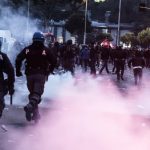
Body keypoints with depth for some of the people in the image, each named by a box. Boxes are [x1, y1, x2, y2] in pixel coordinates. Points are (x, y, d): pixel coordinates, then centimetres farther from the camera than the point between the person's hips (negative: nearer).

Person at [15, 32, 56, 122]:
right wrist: (49, 71, 13)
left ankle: (36, 114, 13)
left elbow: (18, 59, 1)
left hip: (29, 74, 3)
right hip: (41, 74, -3)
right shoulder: (46, 50, 1)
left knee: (32, 93, 14)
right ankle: (30, 106, -37)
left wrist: (18, 71, 11)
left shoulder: (27, 49, 6)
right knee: (37, 93, -9)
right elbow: (54, 61, -2)